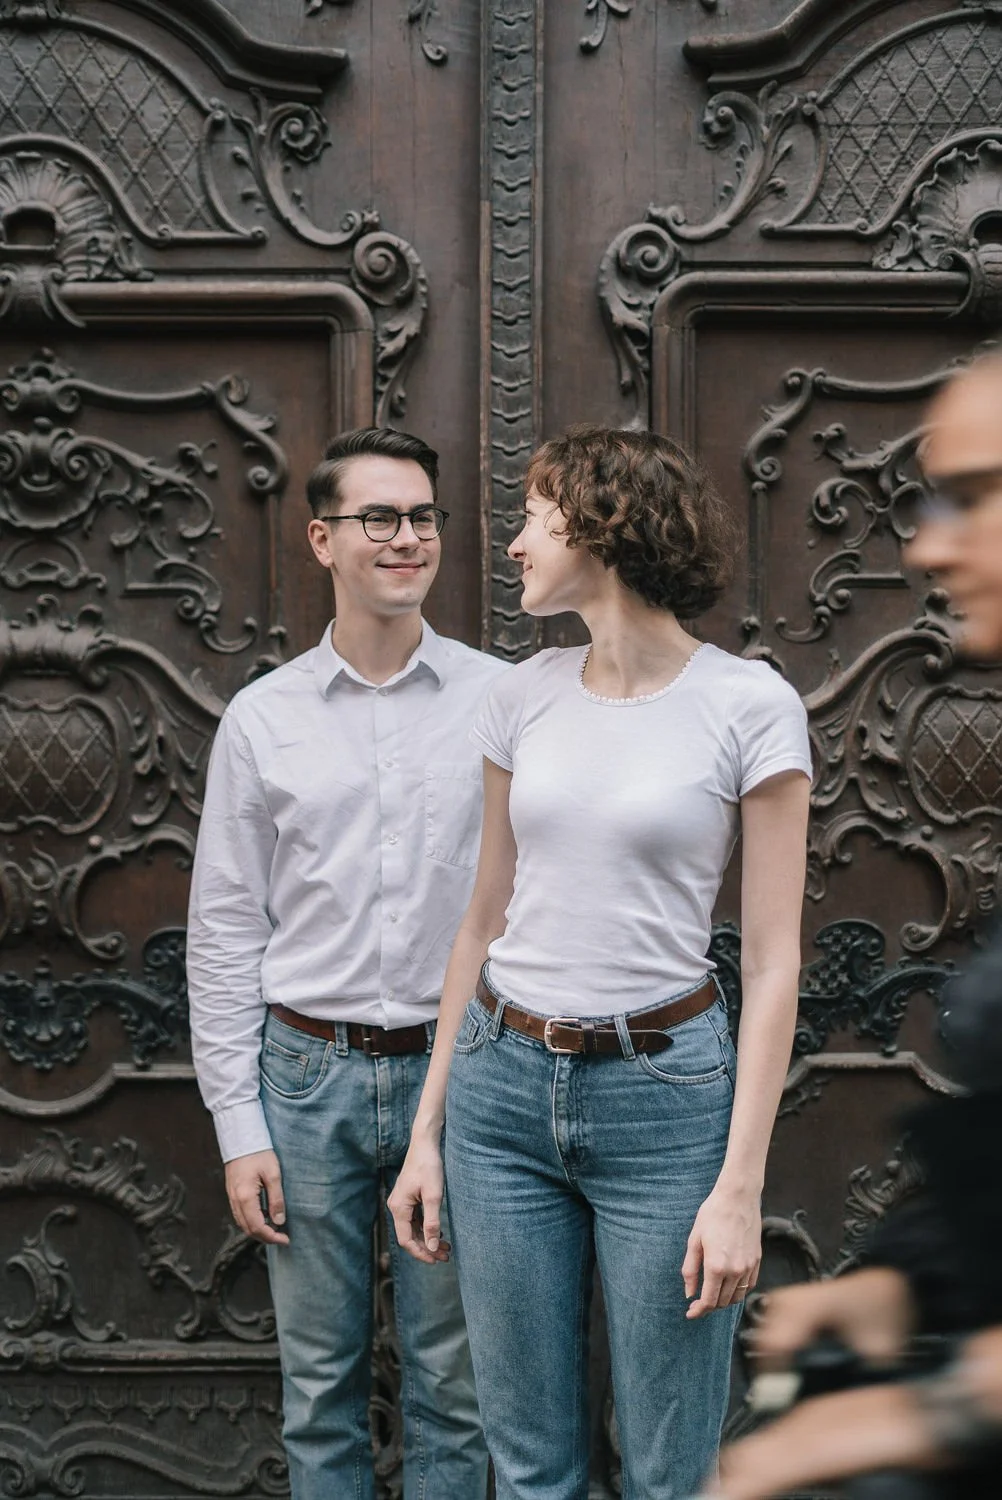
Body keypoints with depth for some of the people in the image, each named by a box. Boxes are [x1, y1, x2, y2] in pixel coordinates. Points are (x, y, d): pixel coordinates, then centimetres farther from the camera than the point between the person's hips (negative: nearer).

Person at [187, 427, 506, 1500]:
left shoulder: (500, 701, -1)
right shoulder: (262, 718, 2)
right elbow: (225, 931, 4)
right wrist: (239, 1128, -1)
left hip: (454, 1072, 0)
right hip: (309, 1076, 1)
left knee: (451, 1382, 8)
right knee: (320, 1381, 10)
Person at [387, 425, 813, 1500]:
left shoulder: (748, 706, -8)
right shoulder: (524, 697, 6)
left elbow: (771, 962, -8)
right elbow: (485, 921, 12)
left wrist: (740, 1186, -12)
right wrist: (428, 1130, 10)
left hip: (664, 1093, -4)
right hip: (504, 1087, 4)